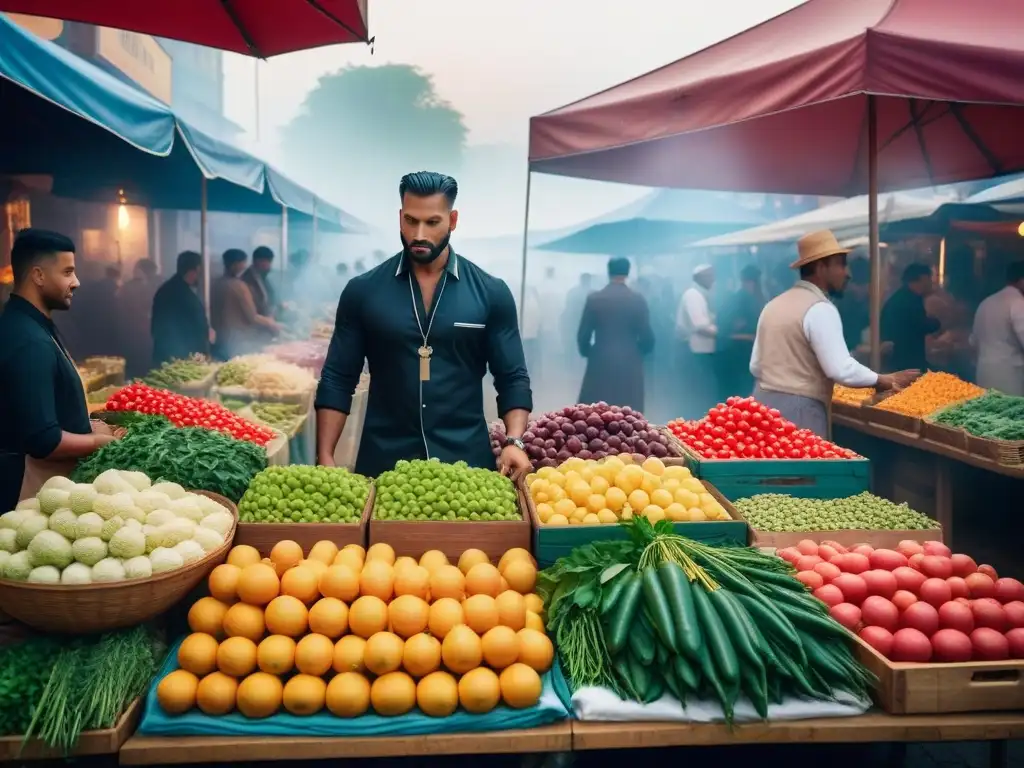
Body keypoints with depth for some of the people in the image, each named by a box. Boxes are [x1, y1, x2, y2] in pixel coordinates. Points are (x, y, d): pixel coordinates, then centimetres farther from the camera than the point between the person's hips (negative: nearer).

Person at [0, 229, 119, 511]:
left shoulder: (29, 325, 7)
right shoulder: (30, 343, -24)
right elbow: (43, 441, -28)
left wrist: (85, 427, 7)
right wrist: (96, 440, -13)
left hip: (52, 477, 9)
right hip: (35, 483, -9)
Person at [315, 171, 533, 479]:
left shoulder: (490, 293, -1)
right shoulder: (362, 291, 0)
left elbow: (513, 379, 1)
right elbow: (337, 380, 2)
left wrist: (514, 442, -14)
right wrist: (325, 457, -7)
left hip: (467, 460, 0)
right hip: (382, 461, 1)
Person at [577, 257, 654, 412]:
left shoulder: (594, 298, -2)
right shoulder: (638, 300, -3)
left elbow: (583, 335, 0)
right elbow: (647, 337, -2)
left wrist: (587, 353, 20)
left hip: (600, 364, 0)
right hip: (630, 365, 0)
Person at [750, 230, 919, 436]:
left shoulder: (772, 305, 13)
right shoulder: (820, 308, -11)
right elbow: (841, 370, -18)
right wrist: (885, 380, -5)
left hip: (764, 402, 8)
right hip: (798, 411, -8)